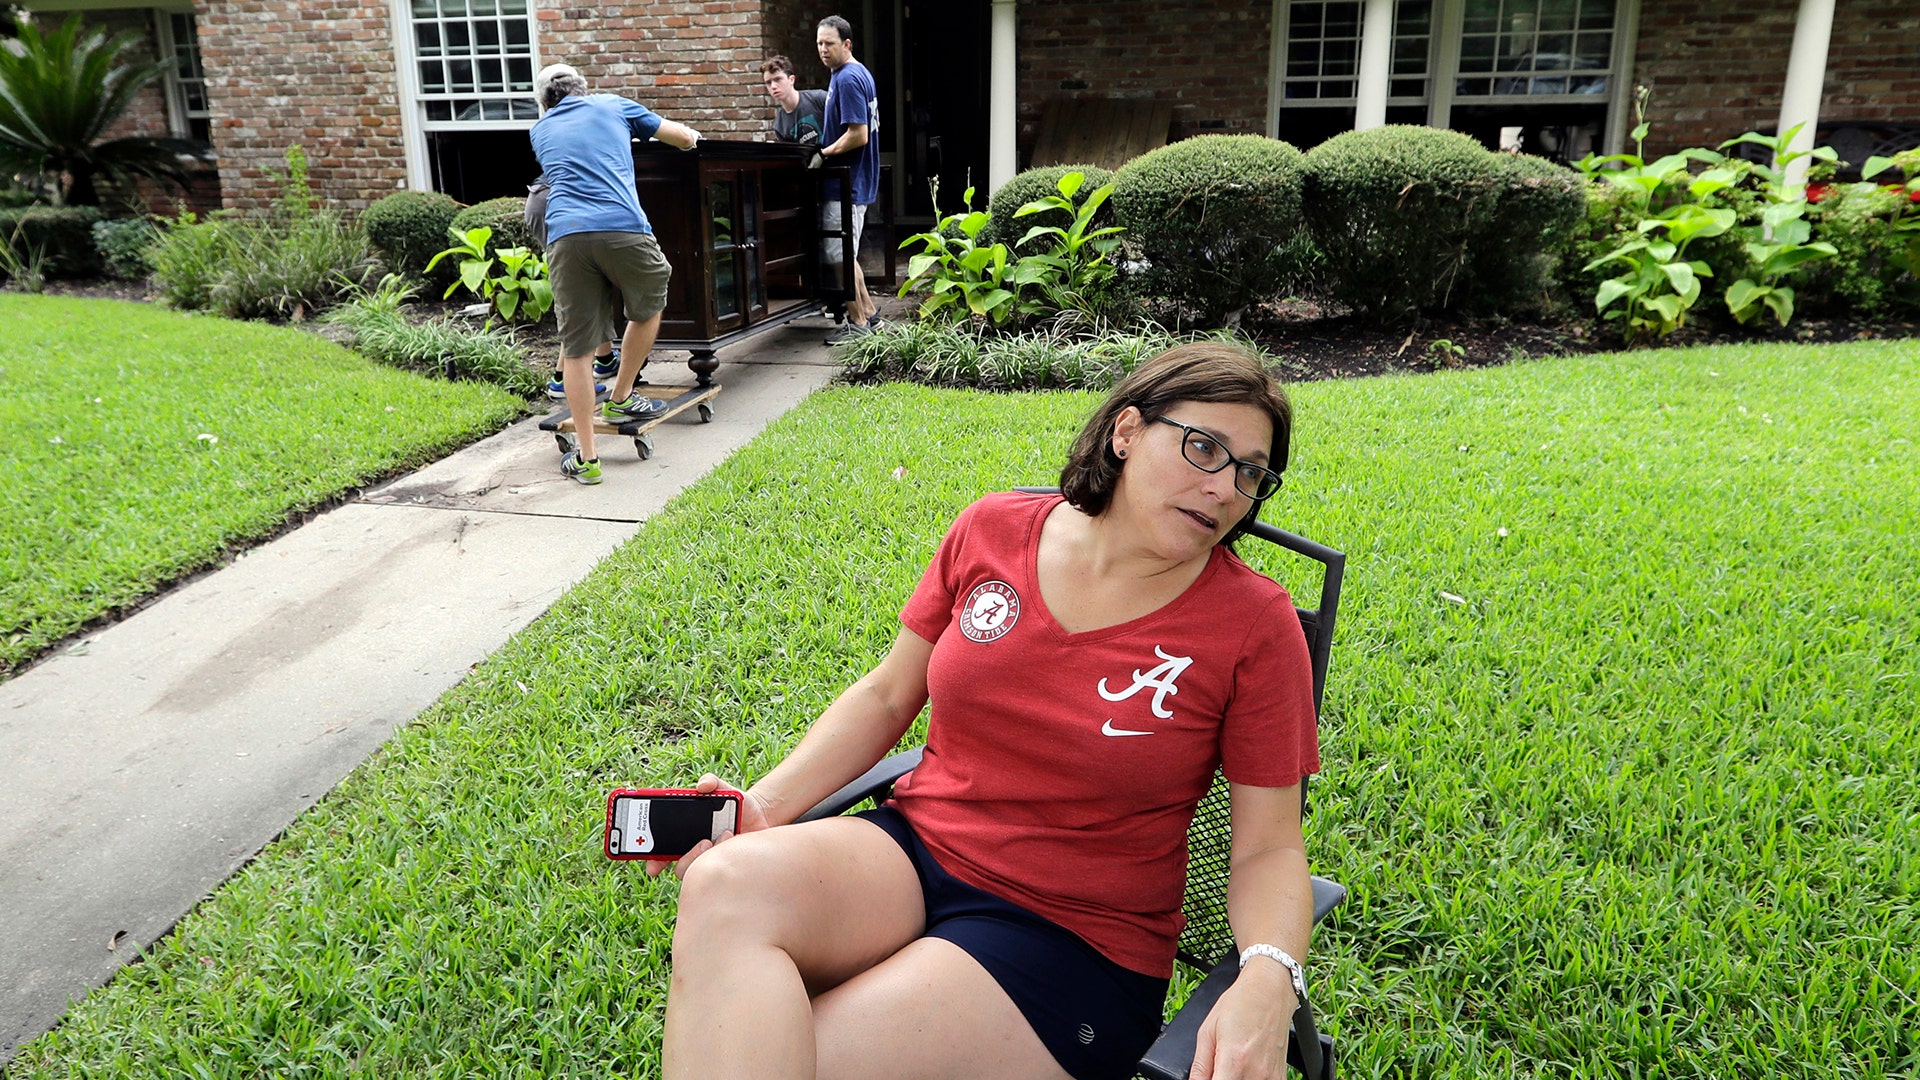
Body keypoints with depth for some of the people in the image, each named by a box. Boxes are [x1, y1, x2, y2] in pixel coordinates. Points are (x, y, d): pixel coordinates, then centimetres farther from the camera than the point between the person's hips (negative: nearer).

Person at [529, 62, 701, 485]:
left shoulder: (541, 130, 27)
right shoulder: (613, 106, 21)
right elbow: (685, 138, 27)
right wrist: (690, 136, 52)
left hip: (565, 235, 2)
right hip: (624, 228, -2)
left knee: (576, 347, 5)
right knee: (647, 310, 26)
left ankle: (586, 458, 5)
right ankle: (620, 400, 34)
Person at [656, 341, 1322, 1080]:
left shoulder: (1256, 625, -7)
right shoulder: (993, 531, 1)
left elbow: (1269, 847, -4)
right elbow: (887, 695, 11)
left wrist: (1266, 978, -24)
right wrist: (763, 805, -2)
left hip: (1072, 934, -3)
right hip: (916, 849, 4)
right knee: (725, 886, -27)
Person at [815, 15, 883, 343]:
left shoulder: (848, 79, -17)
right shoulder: (860, 73, 14)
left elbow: (859, 135, -23)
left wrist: (824, 153, -13)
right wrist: (826, 148, 15)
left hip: (846, 183, -10)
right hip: (856, 180, 10)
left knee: (839, 256, -3)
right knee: (846, 254, 16)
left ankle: (858, 325, 4)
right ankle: (868, 315, 23)